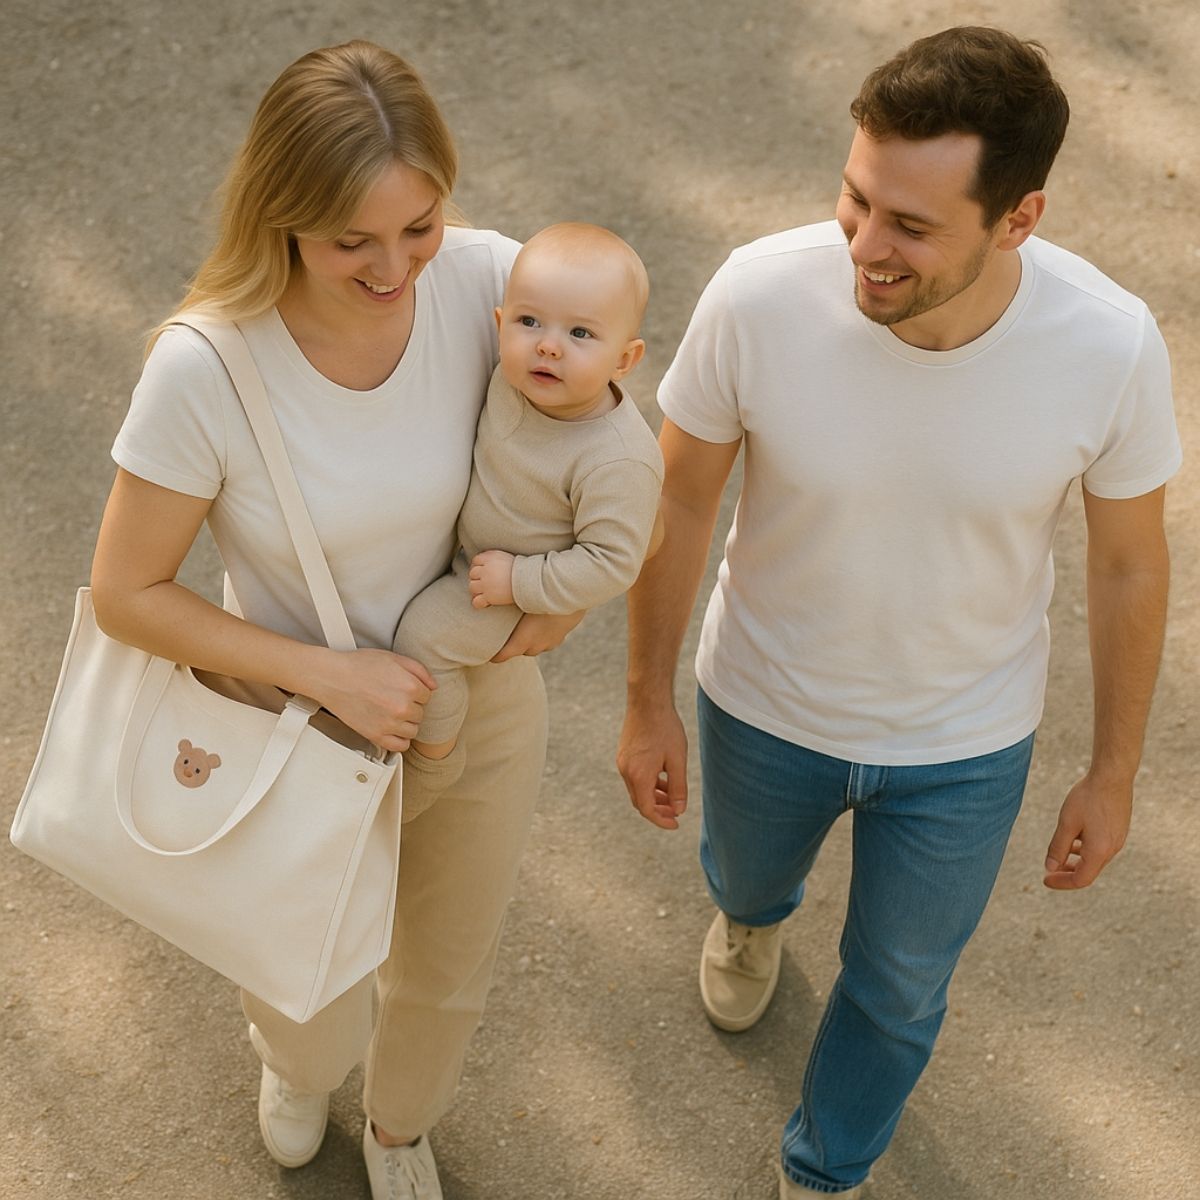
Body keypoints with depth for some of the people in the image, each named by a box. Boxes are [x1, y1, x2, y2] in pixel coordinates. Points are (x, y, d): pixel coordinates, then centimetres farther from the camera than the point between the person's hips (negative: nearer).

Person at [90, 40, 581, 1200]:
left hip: (479, 701, 2)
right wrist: (328, 672, -24)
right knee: (315, 1032, 18)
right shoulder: (205, 369, -30)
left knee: (445, 982, 26)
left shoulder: (487, 280, -24)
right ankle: (297, 1056, 61)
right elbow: (126, 594, -18)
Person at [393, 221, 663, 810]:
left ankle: (434, 753, 18)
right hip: (471, 537, 7)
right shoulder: (516, 375, -20)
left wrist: (518, 581, -29)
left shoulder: (618, 462, -39)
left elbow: (612, 563, -32)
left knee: (423, 637, -10)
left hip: (536, 580, -7)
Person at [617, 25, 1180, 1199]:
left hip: (962, 744, 0)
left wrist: (1115, 770, 0)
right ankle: (754, 914, 74)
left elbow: (1129, 561, -11)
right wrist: (647, 700, -2)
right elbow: (681, 499, -13)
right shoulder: (759, 296, -32)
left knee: (898, 990, 23)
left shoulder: (1111, 346, -31)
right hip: (764, 704, 0)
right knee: (744, 873, 33)